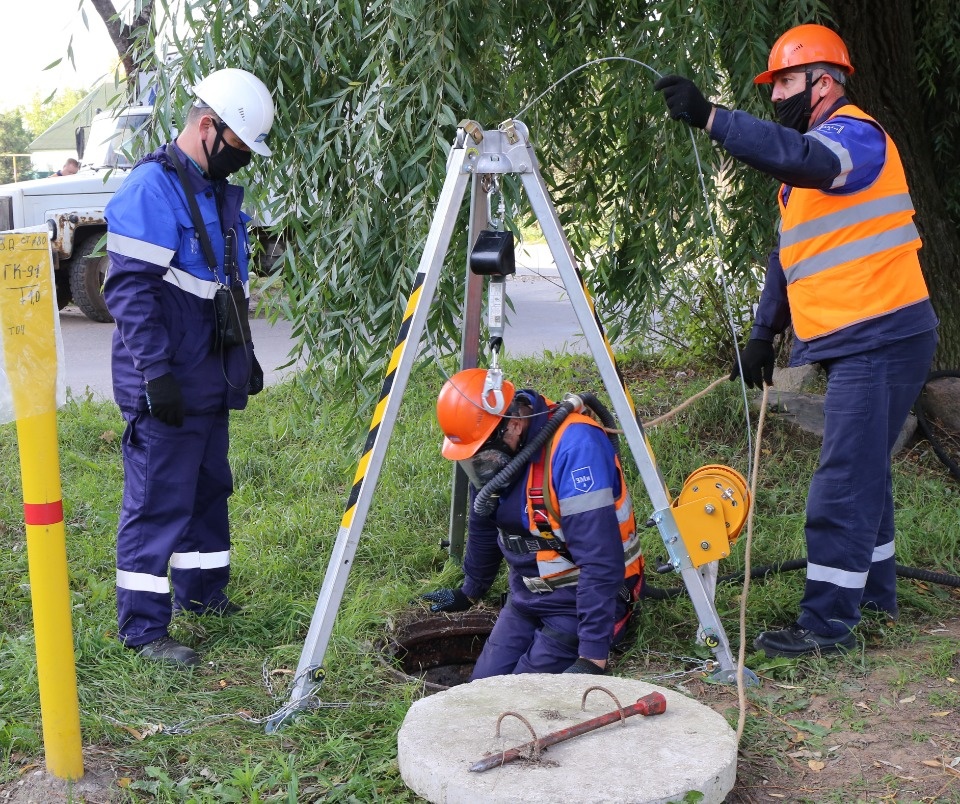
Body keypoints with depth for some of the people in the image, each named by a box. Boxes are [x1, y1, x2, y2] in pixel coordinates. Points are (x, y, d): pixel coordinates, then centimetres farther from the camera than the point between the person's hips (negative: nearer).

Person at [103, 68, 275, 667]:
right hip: (166, 386, -9)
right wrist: (155, 372, -23)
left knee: (210, 489, 17)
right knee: (158, 501, -5)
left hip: (212, 381, 9)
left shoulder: (221, 191, 15)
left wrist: (244, 354, 24)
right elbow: (131, 290, -20)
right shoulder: (151, 190, -15)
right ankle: (143, 629, 2)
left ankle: (203, 593, 32)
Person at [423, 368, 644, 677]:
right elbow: (483, 530, 16)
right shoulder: (493, 452, -4)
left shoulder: (575, 445, -29)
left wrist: (593, 657, -33)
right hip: (527, 594, 7)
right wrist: (469, 593, 29)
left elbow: (600, 560, -32)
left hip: (581, 599, -7)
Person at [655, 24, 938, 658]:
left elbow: (802, 157, -35)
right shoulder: (804, 176, 20)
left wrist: (709, 117, -37)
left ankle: (829, 622, -6)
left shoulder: (856, 134, -12)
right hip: (853, 343, 11)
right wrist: (764, 334, 18)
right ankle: (874, 594, 30)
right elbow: (790, 256, 24)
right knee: (864, 473, 17)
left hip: (882, 338, -11)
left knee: (844, 482, -11)